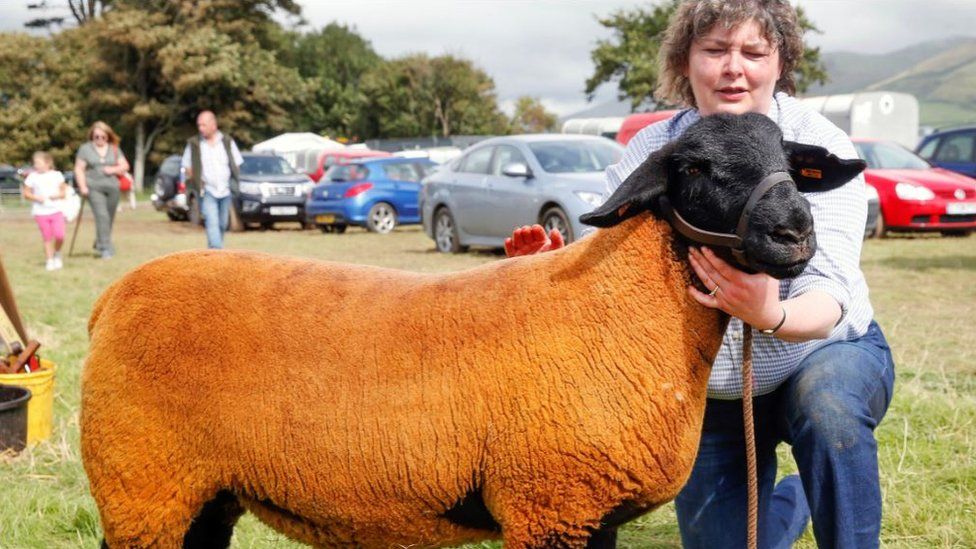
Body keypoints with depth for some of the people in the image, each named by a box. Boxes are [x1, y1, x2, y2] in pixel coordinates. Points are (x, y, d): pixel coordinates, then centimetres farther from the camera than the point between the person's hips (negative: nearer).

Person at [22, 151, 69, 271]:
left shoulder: (57, 175, 3)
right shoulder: (32, 177, 0)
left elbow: (64, 192, 8)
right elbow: (26, 193, 3)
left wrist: (57, 195, -12)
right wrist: (36, 197, -14)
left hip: (56, 210, 0)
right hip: (41, 212, 0)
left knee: (59, 235, -12)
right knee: (47, 238, 3)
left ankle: (57, 253, 15)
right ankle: (50, 260, 14)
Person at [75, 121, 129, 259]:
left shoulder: (114, 149, 15)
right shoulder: (85, 149, 7)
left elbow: (125, 166, 14)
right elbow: (79, 169, 4)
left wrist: (114, 169, -6)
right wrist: (82, 186, -7)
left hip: (112, 187, 4)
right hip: (94, 188, -3)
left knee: (109, 218, 5)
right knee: (102, 216, -18)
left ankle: (99, 246, 21)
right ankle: (106, 248, -21)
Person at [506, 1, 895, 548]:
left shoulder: (820, 146, -20)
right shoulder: (650, 151, -12)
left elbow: (830, 288, -32)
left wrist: (772, 314, -55)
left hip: (825, 351, -3)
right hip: (707, 396, 3)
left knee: (826, 402, -38)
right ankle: (789, 501, 43)